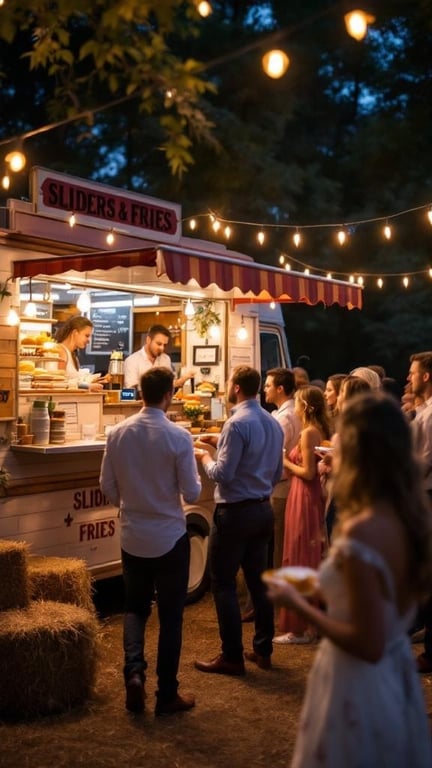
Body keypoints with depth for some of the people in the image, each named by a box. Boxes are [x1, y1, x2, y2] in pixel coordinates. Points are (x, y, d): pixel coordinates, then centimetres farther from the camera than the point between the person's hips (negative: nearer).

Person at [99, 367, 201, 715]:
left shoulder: (118, 433, -5)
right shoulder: (178, 436, -16)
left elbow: (108, 486, 2)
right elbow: (192, 494, -12)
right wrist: (195, 470, 8)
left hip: (133, 537, 3)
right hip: (170, 537, -3)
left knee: (135, 607, 20)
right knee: (170, 615, 9)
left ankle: (134, 670, -1)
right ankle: (167, 695, 16)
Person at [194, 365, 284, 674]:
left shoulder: (237, 423, -18)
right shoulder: (273, 423, 7)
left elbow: (222, 474, -19)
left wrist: (206, 458, -1)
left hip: (236, 512, -8)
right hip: (263, 509, 8)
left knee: (224, 584, 2)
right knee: (259, 581, 14)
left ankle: (232, 657, 6)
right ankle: (263, 650, 21)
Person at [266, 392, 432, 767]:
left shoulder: (361, 532, -28)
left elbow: (368, 645, -25)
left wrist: (298, 603, -16)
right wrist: (328, 586, 14)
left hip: (361, 685, -7)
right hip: (398, 673, 7)